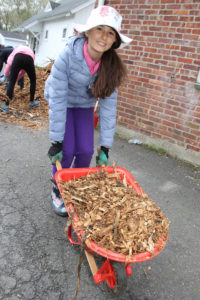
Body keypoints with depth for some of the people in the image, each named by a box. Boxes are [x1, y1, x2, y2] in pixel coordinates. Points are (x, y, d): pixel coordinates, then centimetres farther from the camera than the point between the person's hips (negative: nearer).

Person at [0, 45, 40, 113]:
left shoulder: (17, 49, 36)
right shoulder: (32, 54, 40)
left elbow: (9, 62, 15)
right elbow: (23, 71, 37)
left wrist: (6, 75, 27)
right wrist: (16, 79, 47)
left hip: (18, 58, -1)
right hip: (28, 60, 1)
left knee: (11, 83, 7)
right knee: (33, 81, 25)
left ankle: (6, 106, 6)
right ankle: (32, 102, 32)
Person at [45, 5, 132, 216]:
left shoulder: (111, 65, -22)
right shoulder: (67, 56, -33)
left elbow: (108, 106, -20)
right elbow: (58, 101, -30)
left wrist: (105, 147, -20)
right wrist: (56, 142, -26)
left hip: (84, 105, 3)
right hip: (63, 102, -3)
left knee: (86, 150, -7)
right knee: (67, 151, -12)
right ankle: (57, 191, 16)